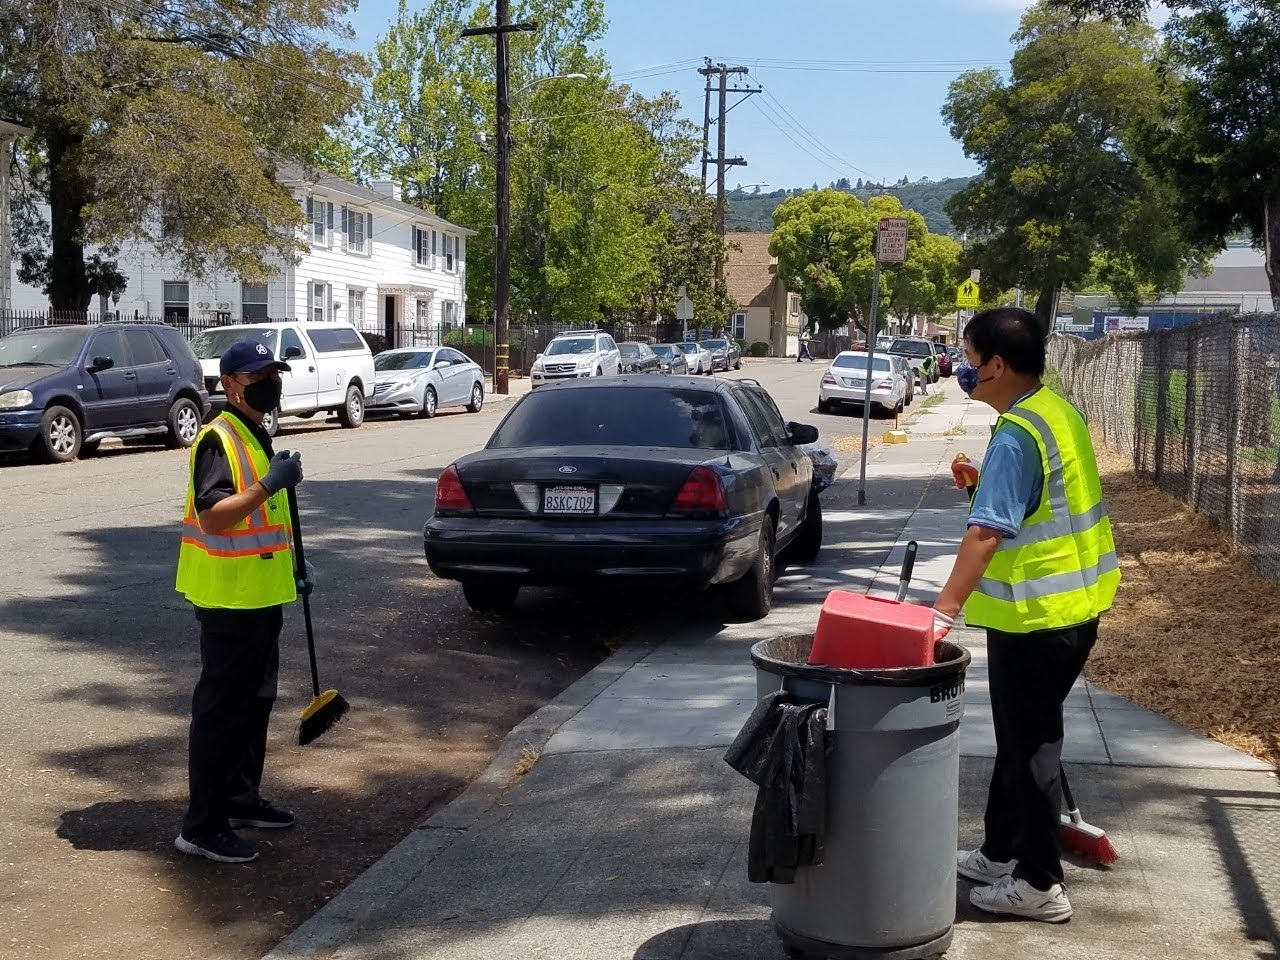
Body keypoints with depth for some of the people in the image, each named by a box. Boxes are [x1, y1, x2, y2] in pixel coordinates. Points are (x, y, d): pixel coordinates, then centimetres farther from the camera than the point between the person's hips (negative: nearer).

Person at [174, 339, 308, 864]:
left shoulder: (257, 438, 14)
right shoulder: (219, 439, -17)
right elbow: (211, 516, -28)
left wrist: (289, 570, 21)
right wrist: (269, 485, -35)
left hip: (261, 597, 10)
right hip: (228, 602, -10)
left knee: (255, 702, 18)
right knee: (221, 709, -4)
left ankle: (241, 799, 31)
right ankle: (202, 826, 3)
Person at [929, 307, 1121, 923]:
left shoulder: (1016, 434, -22)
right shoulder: (1057, 411, 8)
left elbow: (985, 533, -30)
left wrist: (944, 611, -32)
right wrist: (984, 481, 6)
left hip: (1038, 615, -10)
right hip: (1075, 601, 10)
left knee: (1029, 743, 2)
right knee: (1023, 734, 20)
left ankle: (1039, 885, 14)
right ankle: (1002, 852, 34)